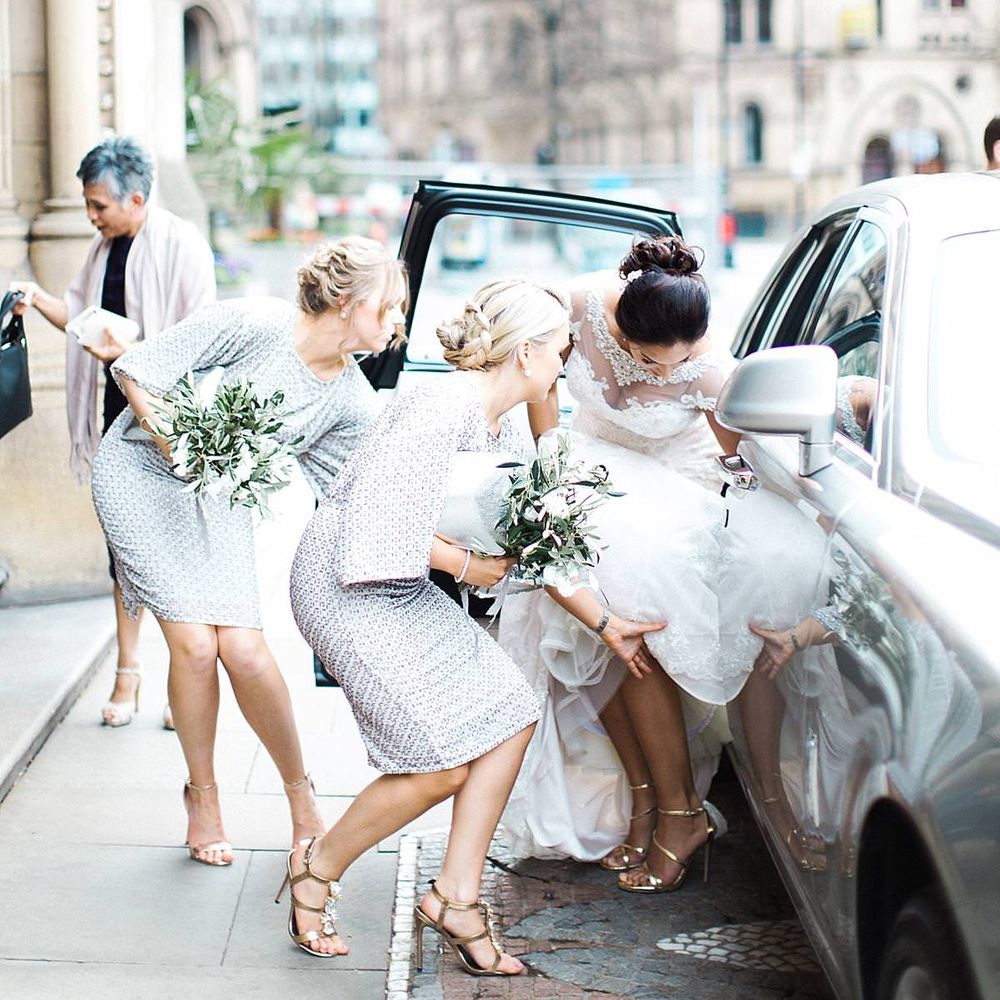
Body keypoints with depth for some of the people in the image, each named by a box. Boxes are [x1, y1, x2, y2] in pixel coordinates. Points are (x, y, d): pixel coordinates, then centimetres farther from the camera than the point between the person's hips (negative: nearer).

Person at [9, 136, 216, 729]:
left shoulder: (181, 245, -12)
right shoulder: (106, 247, 12)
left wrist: (131, 352, -25)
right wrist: (38, 300, 4)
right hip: (121, 410, 7)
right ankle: (128, 676, 17)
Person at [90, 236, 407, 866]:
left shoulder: (355, 404, -8)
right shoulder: (252, 325, -24)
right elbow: (136, 373, -17)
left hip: (223, 499, 4)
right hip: (141, 472, -4)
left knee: (245, 650, -10)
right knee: (195, 643, -12)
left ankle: (300, 795, 10)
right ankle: (202, 796, 10)